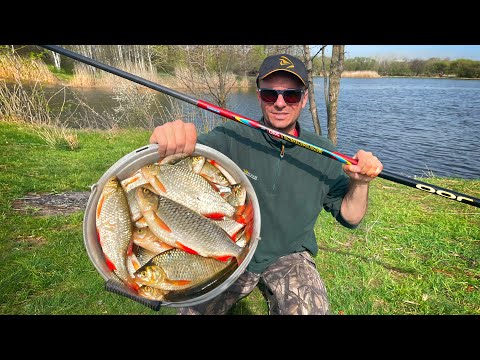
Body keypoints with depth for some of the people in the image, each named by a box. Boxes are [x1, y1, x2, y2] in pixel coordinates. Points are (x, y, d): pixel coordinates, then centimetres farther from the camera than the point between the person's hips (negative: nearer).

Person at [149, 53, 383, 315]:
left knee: (310, 310, -24)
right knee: (192, 310, -15)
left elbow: (350, 218, 1)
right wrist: (166, 140, -46)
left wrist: (360, 184, -20)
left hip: (290, 257, 1)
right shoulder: (232, 137, -10)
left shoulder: (322, 153, -3)